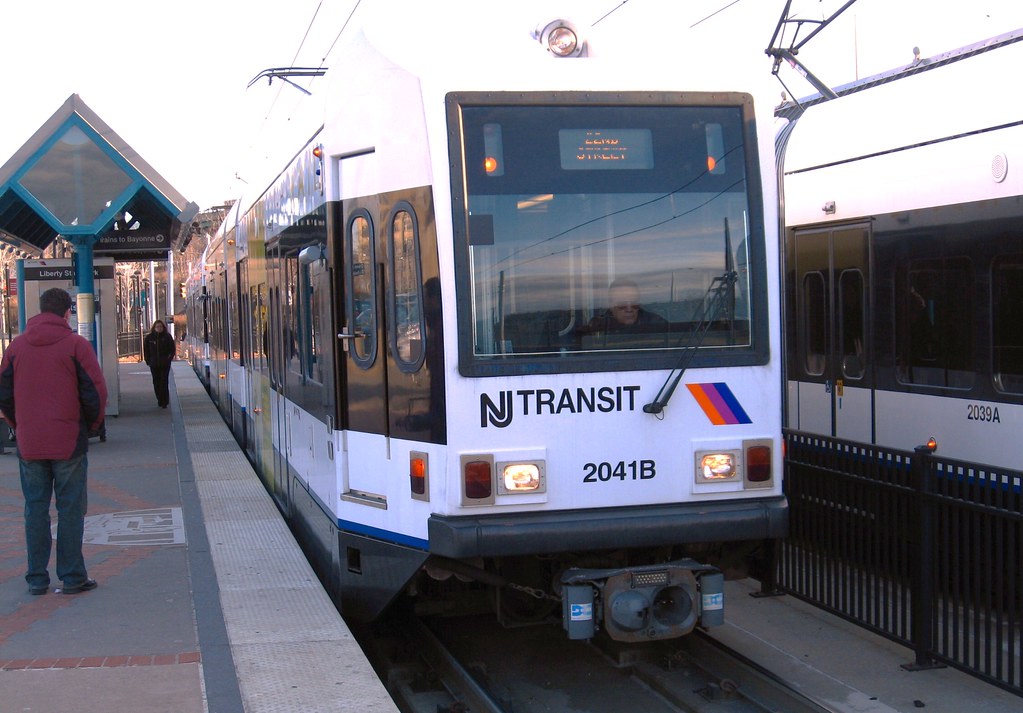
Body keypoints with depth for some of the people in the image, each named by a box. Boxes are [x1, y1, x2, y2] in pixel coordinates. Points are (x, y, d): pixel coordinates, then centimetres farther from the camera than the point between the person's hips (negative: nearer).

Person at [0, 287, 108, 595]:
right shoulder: (76, 345, -7)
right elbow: (95, 393, -8)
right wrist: (90, 425, 8)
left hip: (29, 443, 3)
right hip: (69, 442, -3)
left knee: (35, 509, 10)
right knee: (70, 509, 4)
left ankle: (37, 578, 12)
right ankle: (72, 577, 6)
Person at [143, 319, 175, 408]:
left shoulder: (167, 337, -2)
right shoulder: (149, 338, 3)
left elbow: (173, 349, 3)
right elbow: (146, 350, 10)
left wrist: (169, 359, -6)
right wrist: (148, 361, 3)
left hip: (165, 364, -2)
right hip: (153, 364, 2)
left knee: (164, 382, -7)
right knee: (156, 383, 7)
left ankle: (164, 402, -4)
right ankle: (160, 400, 19)